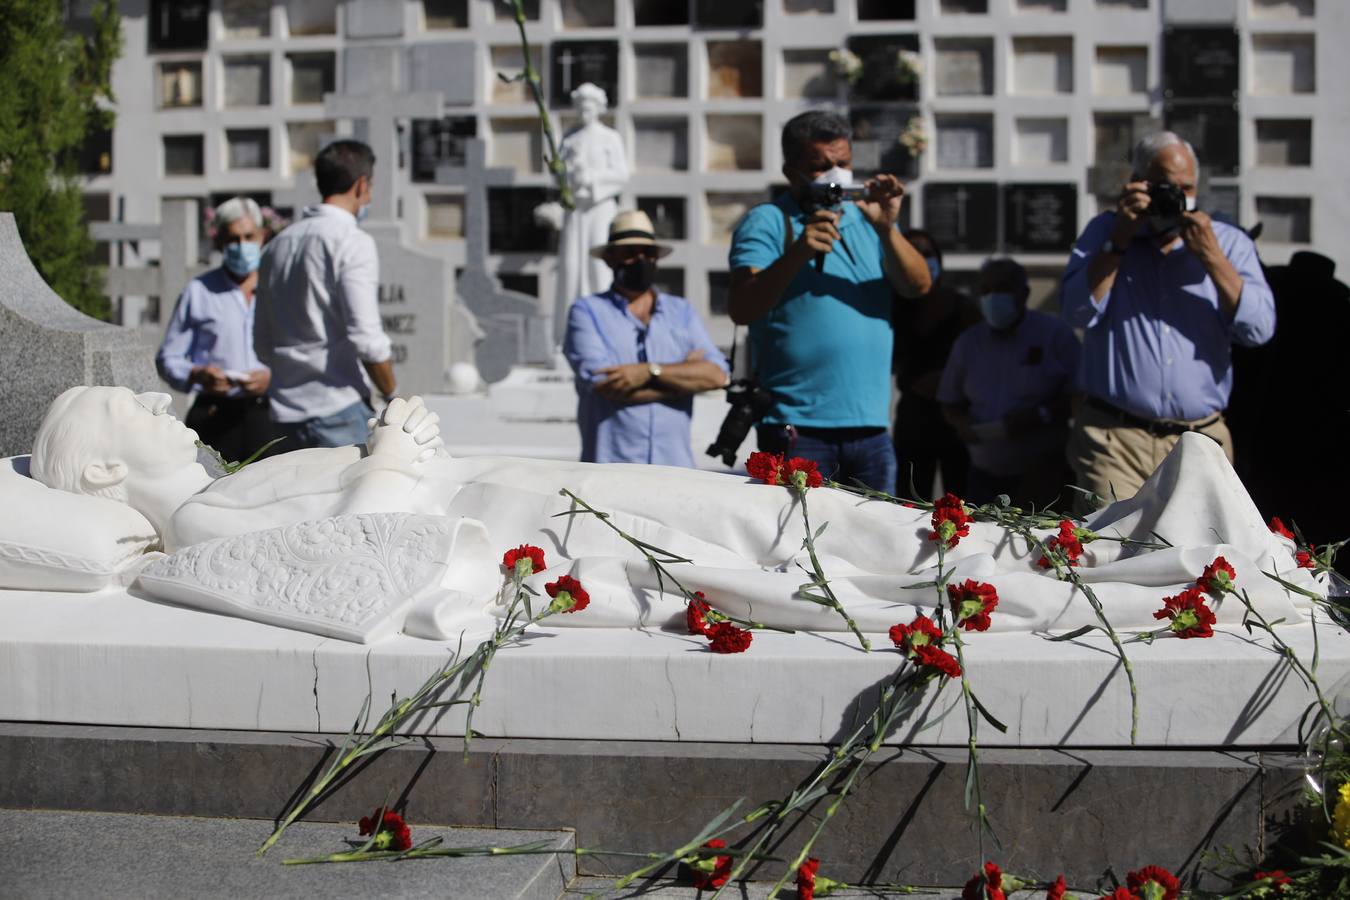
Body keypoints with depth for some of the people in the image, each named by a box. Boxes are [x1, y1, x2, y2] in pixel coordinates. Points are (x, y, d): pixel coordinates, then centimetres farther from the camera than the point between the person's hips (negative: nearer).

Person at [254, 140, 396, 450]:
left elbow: (263, 344, 18)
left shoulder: (279, 244, 15)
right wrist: (393, 397, -5)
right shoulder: (352, 242, -9)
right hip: (338, 408, -7)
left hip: (287, 409, 7)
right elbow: (365, 337, -17)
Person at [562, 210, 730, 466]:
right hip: (609, 467, -3)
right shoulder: (587, 311, 7)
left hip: (674, 467, 3)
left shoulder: (681, 311, 16)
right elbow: (605, 383, -9)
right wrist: (683, 374, 1)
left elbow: (716, 374, 2)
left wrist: (649, 372, -10)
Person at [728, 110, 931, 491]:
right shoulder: (766, 223, 1)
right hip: (798, 429, -5)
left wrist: (886, 229, -14)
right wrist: (798, 253, -25)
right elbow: (741, 310, -12)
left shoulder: (867, 219, 16)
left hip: (870, 427, 5)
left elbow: (918, 287, 2)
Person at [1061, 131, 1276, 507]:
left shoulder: (1229, 243, 10)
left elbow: (1259, 329, -3)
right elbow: (1079, 312, -4)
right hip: (1114, 440, -1)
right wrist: (1121, 239, -8)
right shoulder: (1105, 233, 11)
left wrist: (1211, 257, -11)